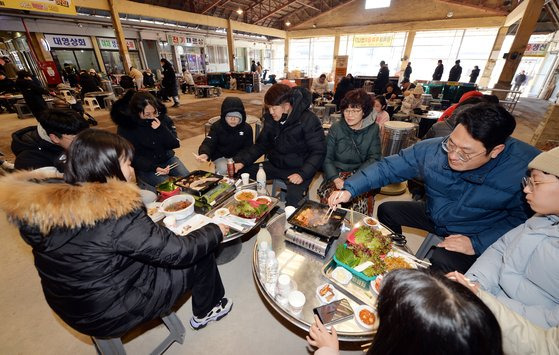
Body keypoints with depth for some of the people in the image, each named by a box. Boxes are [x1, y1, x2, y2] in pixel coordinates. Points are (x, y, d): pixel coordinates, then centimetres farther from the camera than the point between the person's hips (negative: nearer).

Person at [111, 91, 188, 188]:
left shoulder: (162, 117, -4)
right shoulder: (125, 126, -11)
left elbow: (175, 144, -7)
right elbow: (133, 156, -10)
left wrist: (161, 129, -23)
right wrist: (154, 168, -25)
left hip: (167, 159, 3)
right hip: (145, 166, -3)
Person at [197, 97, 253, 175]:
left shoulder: (247, 128, -7)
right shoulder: (217, 126, -10)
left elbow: (248, 148, -3)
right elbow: (208, 143, -19)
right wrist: (205, 154, -43)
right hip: (220, 157, -1)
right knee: (223, 170, -29)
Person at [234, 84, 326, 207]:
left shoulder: (309, 120, -16)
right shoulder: (270, 118, 1)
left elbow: (318, 152, -15)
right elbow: (261, 145, 7)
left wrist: (303, 174, -28)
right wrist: (242, 162, -7)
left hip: (298, 169, -5)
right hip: (275, 165, 6)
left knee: (293, 197, -34)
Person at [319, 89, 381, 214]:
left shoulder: (373, 129, 2)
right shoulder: (336, 128, -1)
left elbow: (374, 158, -2)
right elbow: (327, 157, -3)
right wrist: (336, 179, -19)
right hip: (336, 173, 0)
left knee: (361, 199, -26)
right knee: (328, 195, -26)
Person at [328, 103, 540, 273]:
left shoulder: (527, 167, -27)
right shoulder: (433, 149, -22)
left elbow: (523, 219, -16)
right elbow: (387, 167, -18)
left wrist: (477, 244, -26)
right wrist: (350, 189, -28)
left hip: (477, 236, -4)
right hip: (434, 215, 4)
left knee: (442, 261, -29)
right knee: (386, 210, 2)